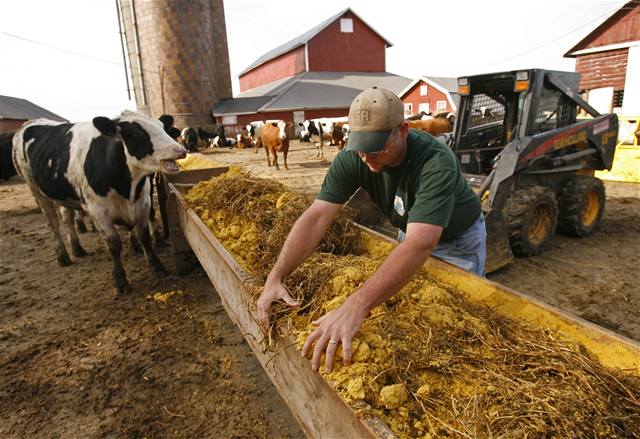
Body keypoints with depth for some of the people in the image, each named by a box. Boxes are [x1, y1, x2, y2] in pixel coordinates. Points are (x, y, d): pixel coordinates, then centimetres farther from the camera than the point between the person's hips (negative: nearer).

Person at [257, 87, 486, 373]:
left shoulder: (437, 162, -42)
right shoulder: (352, 159, -27)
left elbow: (421, 243, -54)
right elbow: (316, 217, -33)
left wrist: (356, 307, -64)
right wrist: (276, 277, -44)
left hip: (459, 239, -4)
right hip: (410, 232, 4)